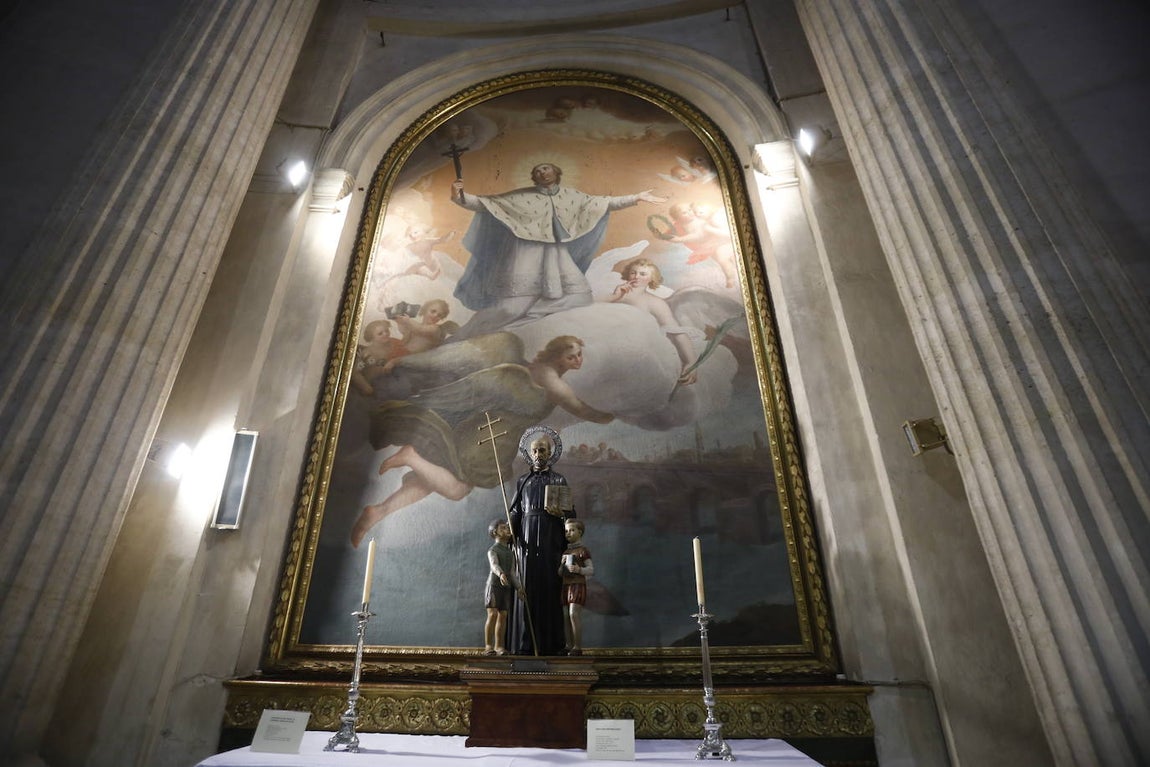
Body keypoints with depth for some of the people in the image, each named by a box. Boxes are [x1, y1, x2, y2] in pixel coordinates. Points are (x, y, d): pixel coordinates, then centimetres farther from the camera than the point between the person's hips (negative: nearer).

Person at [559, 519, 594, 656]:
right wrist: (562, 565, 1)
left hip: (578, 585, -6)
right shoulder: (565, 552, 18)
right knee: (565, 616, 3)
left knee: (574, 614, -14)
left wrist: (579, 569, -24)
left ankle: (578, 647, -8)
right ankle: (568, 646, 10)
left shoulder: (583, 550, -2)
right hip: (566, 585, 7)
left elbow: (591, 570, -7)